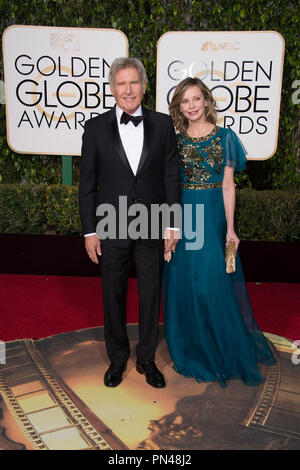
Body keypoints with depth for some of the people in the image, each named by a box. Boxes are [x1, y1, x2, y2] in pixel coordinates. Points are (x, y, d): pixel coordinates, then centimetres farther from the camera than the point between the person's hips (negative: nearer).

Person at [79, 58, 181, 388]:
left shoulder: (163, 124, 1)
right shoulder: (95, 128, -1)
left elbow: (171, 177, 2)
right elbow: (87, 184, 0)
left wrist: (172, 224, -1)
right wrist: (89, 231, -3)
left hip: (152, 228, 1)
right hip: (111, 230, 0)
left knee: (151, 295, 12)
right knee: (113, 296, 13)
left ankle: (146, 358, 33)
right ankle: (117, 358, 35)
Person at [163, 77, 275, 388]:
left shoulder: (224, 138, 2)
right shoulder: (174, 141, 7)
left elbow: (228, 186, -1)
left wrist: (230, 228, -7)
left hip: (213, 217, -2)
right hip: (182, 217, 2)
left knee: (214, 285, 0)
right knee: (184, 285, 7)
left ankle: (225, 353, 22)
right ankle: (192, 351, 26)